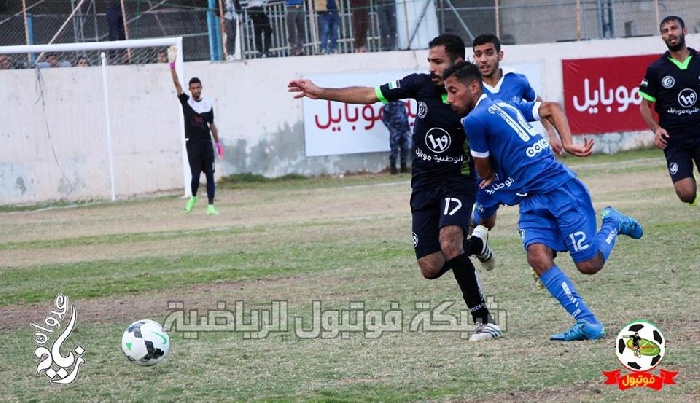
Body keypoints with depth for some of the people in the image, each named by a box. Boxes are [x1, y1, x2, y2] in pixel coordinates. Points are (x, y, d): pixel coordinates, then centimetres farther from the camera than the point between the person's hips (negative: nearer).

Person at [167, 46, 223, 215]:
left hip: (206, 143, 2)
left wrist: (218, 143, 12)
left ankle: (210, 206, 1)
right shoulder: (186, 101, 1)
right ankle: (193, 197, 22)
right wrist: (172, 64, -19)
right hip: (192, 144, -2)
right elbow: (176, 83, -9)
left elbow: (212, 125, 13)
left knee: (210, 174, -2)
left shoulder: (207, 105, 6)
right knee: (195, 175, -7)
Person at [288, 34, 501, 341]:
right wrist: (321, 93, -1)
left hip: (459, 180, -4)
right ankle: (475, 246, 32)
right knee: (431, 268, -3)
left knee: (449, 243, -30)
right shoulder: (421, 85, -4)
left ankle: (483, 320, -18)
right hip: (424, 185, 4)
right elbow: (370, 94, 1)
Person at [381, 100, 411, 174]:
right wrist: (390, 128, -15)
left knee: (405, 148, 5)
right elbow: (384, 118, -5)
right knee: (394, 149, -7)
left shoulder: (401, 104, 13)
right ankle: (392, 167, 1)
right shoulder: (388, 105, -4)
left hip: (404, 129, 6)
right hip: (395, 130, -6)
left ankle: (403, 166, 14)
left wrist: (408, 126, 14)